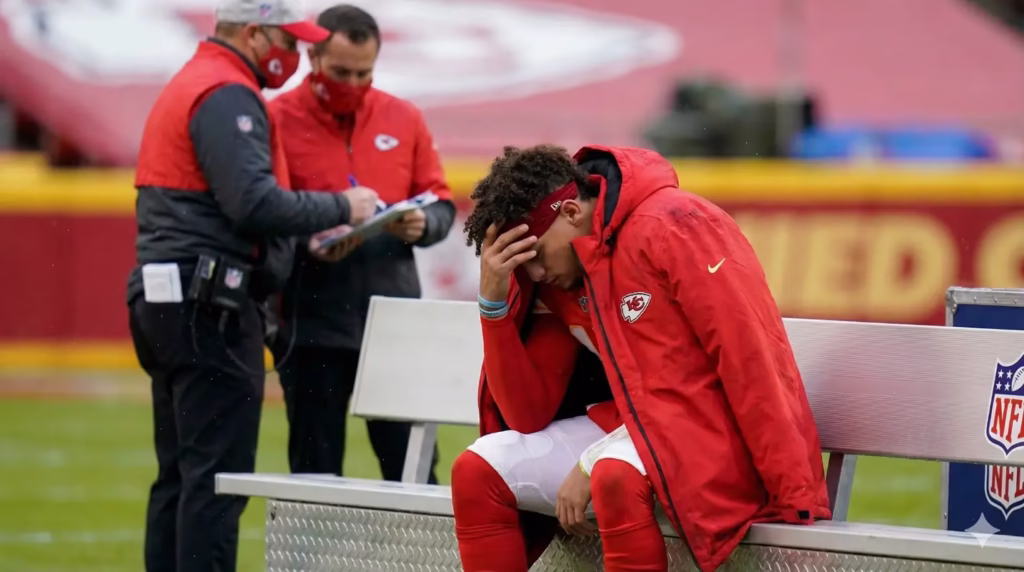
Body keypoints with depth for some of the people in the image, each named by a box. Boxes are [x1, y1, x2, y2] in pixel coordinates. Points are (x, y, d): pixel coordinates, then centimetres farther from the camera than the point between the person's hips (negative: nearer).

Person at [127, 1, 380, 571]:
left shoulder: (188, 86, 22)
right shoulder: (228, 97, -12)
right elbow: (254, 203, -22)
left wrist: (310, 234, 16)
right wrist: (340, 208, -12)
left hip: (165, 304, 11)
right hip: (211, 308, -11)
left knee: (180, 473, 13)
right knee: (219, 473, -9)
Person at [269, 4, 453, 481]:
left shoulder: (404, 119, 9)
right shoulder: (277, 120, -2)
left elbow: (441, 205, 13)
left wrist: (421, 224, -9)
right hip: (312, 328, -2)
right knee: (315, 472, 4)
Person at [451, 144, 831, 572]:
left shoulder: (672, 227, -16)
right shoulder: (554, 276, 7)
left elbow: (752, 360, -18)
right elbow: (528, 414, 4)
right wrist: (495, 299, -6)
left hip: (720, 436, -8)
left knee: (616, 476, -37)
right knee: (478, 473, -3)